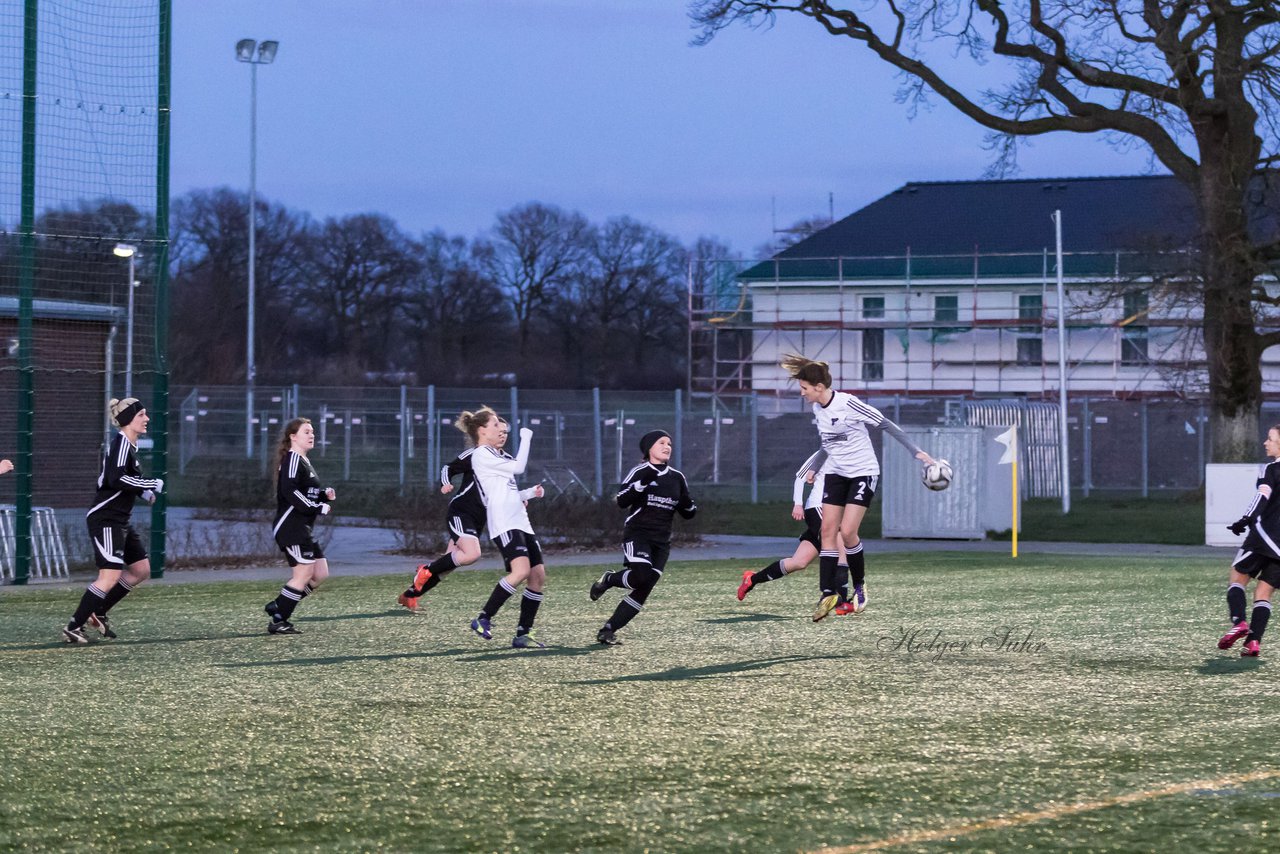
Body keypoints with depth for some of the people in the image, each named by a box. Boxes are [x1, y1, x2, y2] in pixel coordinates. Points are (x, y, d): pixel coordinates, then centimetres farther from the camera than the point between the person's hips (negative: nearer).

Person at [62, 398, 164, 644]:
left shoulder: (129, 445, 14)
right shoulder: (121, 442, -15)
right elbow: (116, 478, -28)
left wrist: (143, 492, 11)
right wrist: (152, 485, -21)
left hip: (120, 521, 10)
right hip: (105, 519, -10)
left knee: (141, 570, 11)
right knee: (111, 575, -14)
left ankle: (97, 613, 18)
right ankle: (73, 628, -7)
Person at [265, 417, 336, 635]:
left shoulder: (303, 461, 20)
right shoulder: (292, 460, -12)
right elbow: (290, 492, -24)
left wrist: (325, 494, 8)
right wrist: (318, 508, -21)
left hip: (303, 529, 10)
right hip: (291, 526, -10)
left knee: (320, 574, 9)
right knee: (304, 574, -10)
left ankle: (277, 607, 16)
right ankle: (278, 622, -3)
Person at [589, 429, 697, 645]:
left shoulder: (677, 478, 12)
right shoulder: (640, 472, -4)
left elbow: (687, 512, 18)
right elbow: (622, 501, -14)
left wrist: (690, 507, -5)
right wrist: (642, 483, -25)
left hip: (661, 542, 5)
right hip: (637, 535, -5)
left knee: (643, 591, -4)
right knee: (641, 576, -28)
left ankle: (608, 631, 3)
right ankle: (608, 579, 3)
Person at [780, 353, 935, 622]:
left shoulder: (847, 404, -21)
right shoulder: (817, 408, 3)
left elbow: (885, 424, -15)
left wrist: (916, 452, -15)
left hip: (862, 473, -7)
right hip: (835, 473, 7)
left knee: (847, 531, -15)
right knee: (828, 531, -4)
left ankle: (859, 585, 7)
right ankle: (828, 594, -3)